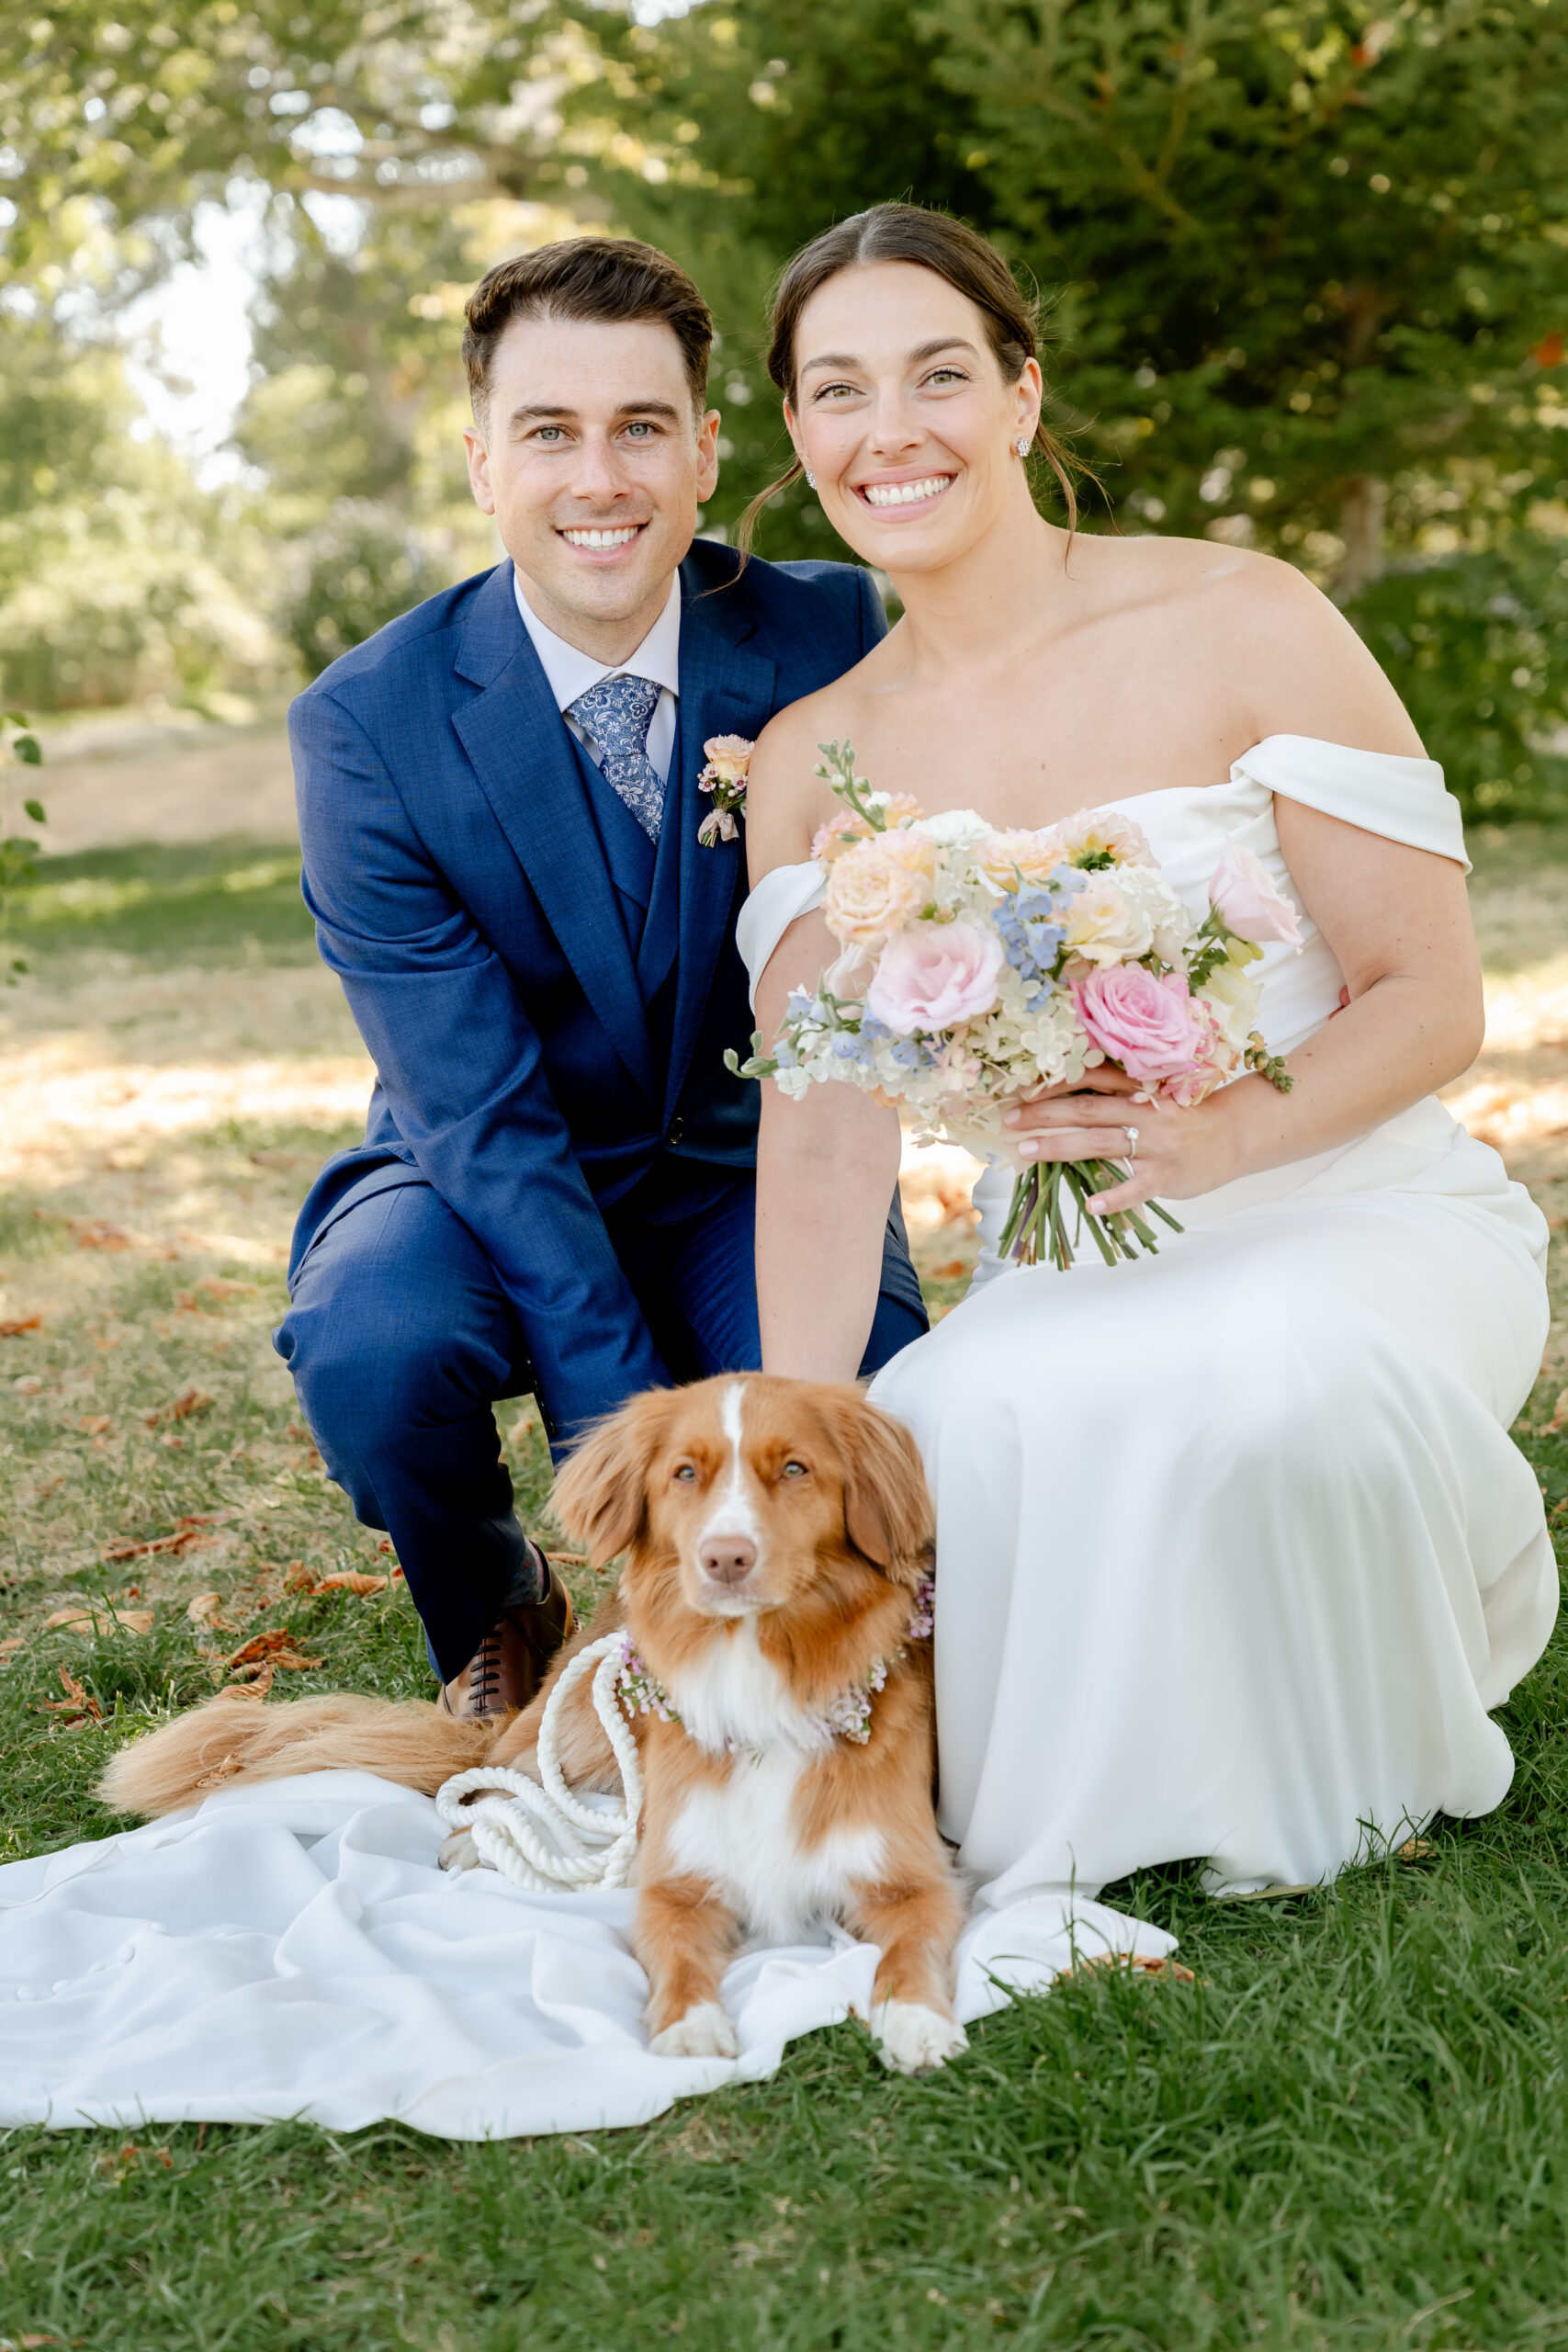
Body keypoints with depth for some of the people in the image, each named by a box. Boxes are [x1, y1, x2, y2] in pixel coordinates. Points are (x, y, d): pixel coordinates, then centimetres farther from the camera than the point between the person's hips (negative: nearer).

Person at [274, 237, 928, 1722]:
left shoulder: (828, 639, -11)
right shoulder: (368, 724, -17)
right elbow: (476, 1109, -21)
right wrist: (623, 1422, -29)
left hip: (747, 1165, 1)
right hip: (487, 1176, 0)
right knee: (372, 1344, -32)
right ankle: (496, 1617, 3)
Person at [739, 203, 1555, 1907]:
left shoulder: (1242, 625, -8)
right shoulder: (811, 758, 3)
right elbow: (825, 1133, -5)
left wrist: (1227, 1131, -29)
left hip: (1360, 1221, -2)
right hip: (1070, 1284, 3)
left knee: (1269, 1380, -37)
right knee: (938, 1446, -31)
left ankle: (1353, 1762, -2)